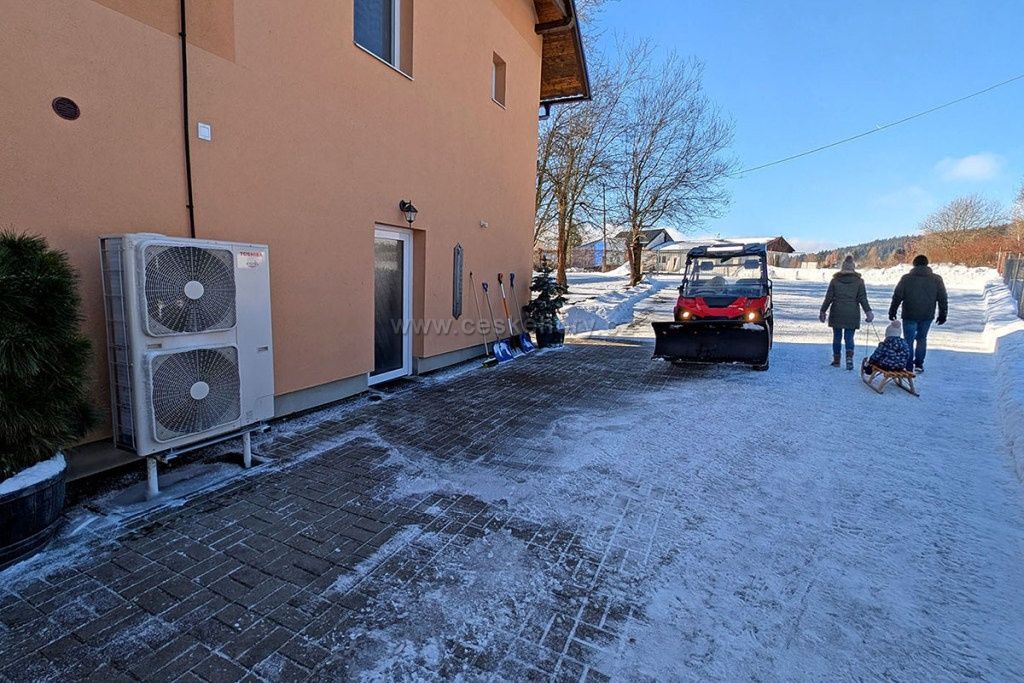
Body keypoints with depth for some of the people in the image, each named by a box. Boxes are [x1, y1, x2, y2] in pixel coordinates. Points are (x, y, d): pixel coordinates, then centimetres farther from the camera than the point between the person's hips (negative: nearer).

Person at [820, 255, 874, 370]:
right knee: (849, 337, 5)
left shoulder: (835, 280, 1)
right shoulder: (859, 281, 2)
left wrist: (823, 311, 7)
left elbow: (828, 298, 1)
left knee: (837, 337, 9)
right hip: (852, 315, 0)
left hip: (837, 314, 0)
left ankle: (836, 360, 15)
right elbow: (863, 298, 0)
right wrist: (868, 312, 3)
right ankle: (849, 358, -13)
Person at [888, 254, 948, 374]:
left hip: (910, 316, -3)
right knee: (922, 339, 18)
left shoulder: (906, 278, -5)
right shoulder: (936, 279, 2)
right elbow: (943, 299, 7)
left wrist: (892, 312, 6)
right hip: (927, 316, 3)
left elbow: (897, 297, -3)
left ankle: (908, 368, 2)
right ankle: (919, 365, 17)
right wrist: (942, 314, 16)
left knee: (909, 341, 4)